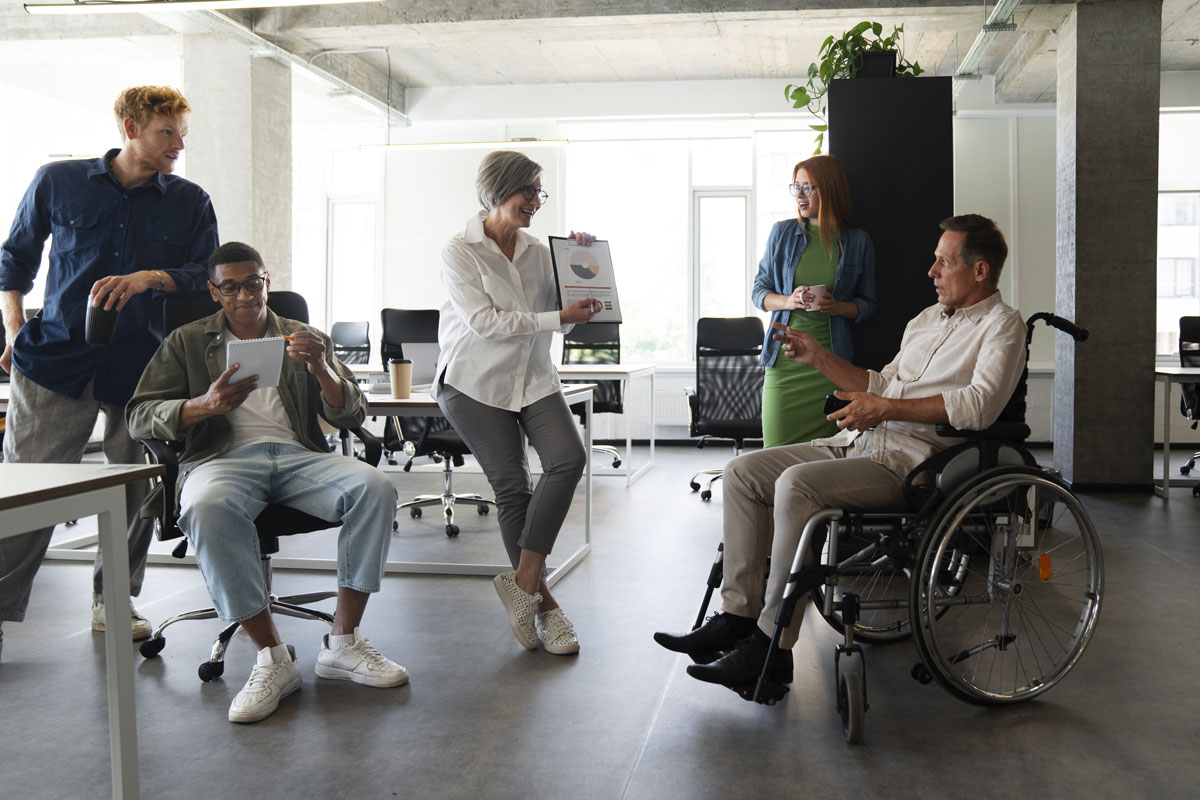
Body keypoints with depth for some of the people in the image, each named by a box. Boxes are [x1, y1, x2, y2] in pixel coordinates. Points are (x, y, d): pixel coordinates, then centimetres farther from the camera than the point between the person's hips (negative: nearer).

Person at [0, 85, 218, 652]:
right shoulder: (57, 182, 8)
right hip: (58, 357, -1)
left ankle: (114, 600, 19)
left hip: (144, 366, 1)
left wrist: (151, 277, -14)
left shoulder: (190, 203, 9)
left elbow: (209, 278, 3)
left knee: (138, 491, 2)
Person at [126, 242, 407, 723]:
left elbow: (351, 416, 12)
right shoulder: (187, 342, 19)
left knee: (375, 488, -29)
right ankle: (271, 656, -29)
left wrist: (321, 369, -8)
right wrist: (205, 405, -12)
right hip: (223, 458, -2)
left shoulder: (306, 340, 23)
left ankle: (343, 644, -21)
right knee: (207, 509, -39)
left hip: (298, 456, 2)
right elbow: (139, 418, 7)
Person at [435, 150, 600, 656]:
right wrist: (558, 318, -20)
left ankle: (523, 581, -12)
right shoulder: (460, 253, -5)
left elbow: (564, 319, 12)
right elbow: (486, 322, -16)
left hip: (533, 378, 5)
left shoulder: (538, 252, 12)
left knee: (568, 458, -19)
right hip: (475, 382, -4)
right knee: (511, 485, -8)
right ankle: (543, 603, 4)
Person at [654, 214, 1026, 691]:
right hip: (859, 442, 9)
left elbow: (980, 405, -19)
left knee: (796, 485, -31)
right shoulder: (927, 319, 24)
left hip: (911, 459, -9)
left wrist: (886, 408, -19)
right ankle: (739, 615, -3)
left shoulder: (1002, 324, -2)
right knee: (743, 471, -3)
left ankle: (772, 646, -25)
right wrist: (820, 359, 17)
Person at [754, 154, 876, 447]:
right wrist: (788, 301, -9)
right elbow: (759, 291, 11)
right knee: (778, 449, -3)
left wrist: (838, 307, -11)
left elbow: (867, 304, 10)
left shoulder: (858, 241, 6)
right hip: (784, 357, 1)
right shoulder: (782, 233, 9)